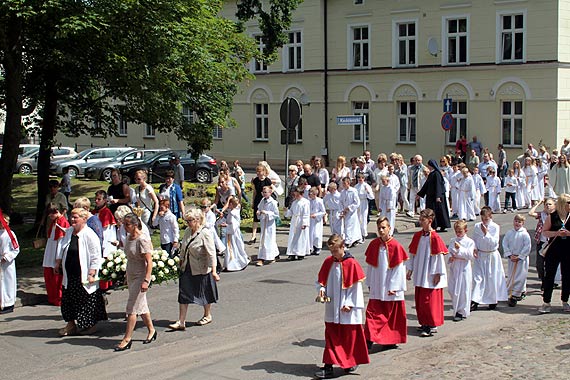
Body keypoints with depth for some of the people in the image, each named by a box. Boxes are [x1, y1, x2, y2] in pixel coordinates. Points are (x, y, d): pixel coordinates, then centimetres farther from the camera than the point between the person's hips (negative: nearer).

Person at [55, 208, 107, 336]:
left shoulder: (90, 235, -16)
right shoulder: (69, 231, 8)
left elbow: (96, 257, -16)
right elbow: (62, 250, 24)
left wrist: (91, 274, -19)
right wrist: (58, 263, 24)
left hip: (83, 276, -7)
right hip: (69, 275, 7)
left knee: (86, 301, 3)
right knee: (68, 300, 12)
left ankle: (91, 325, 18)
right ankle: (71, 324, 25)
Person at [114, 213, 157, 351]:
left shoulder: (142, 240, -19)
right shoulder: (129, 237, 8)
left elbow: (149, 262, -21)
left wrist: (146, 280, -26)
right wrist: (127, 276, 21)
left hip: (140, 277, -9)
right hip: (131, 276, 9)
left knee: (132, 308, -6)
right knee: (141, 305, 16)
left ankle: (127, 339, 0)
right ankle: (151, 330, 29)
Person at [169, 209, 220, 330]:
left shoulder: (205, 234, -18)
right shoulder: (187, 231, 3)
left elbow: (211, 253, -21)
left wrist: (213, 271, -25)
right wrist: (181, 262, 18)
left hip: (202, 270, -6)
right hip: (187, 269, 6)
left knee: (204, 293, 12)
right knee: (183, 294, 1)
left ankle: (207, 316, 34)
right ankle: (181, 322, 3)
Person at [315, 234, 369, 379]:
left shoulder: (351, 263, -11)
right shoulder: (328, 262, 3)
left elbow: (356, 286, -10)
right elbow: (321, 280, 15)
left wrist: (349, 304, -12)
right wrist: (322, 289, -6)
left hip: (347, 309, -4)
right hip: (332, 308, 4)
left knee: (349, 336, 8)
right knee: (331, 337, 3)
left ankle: (351, 362, 27)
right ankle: (328, 367, 3)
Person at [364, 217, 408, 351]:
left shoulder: (395, 246, -11)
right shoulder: (374, 244, 2)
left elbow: (399, 268, -9)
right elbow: (370, 266, 10)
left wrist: (394, 287, -10)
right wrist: (369, 283, 10)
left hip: (391, 288, -3)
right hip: (377, 287, 3)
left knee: (391, 314, 8)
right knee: (373, 313, -4)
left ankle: (390, 340, 21)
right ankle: (370, 340, -4)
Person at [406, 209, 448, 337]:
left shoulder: (434, 237, -14)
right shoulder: (417, 236, 6)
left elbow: (439, 256, -12)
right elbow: (412, 253, 12)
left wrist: (437, 273, -12)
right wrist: (410, 269, 12)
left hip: (431, 275, -7)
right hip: (419, 274, 7)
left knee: (429, 300, -5)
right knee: (419, 300, 10)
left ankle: (432, 326, 4)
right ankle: (425, 323, 22)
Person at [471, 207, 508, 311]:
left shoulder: (495, 227, -9)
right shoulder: (477, 226, 1)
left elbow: (494, 242, -17)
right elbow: (474, 240, 11)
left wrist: (486, 233, -23)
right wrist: (474, 249, -5)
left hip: (492, 256, -2)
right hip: (480, 256, 2)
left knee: (492, 279, 6)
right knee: (478, 278, -3)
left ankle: (493, 301, 23)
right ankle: (475, 301, -4)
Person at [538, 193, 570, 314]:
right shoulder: (552, 217, -2)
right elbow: (544, 231, 0)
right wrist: (556, 233, -15)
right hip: (553, 250, -2)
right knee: (549, 275, 0)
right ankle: (546, 303, 6)